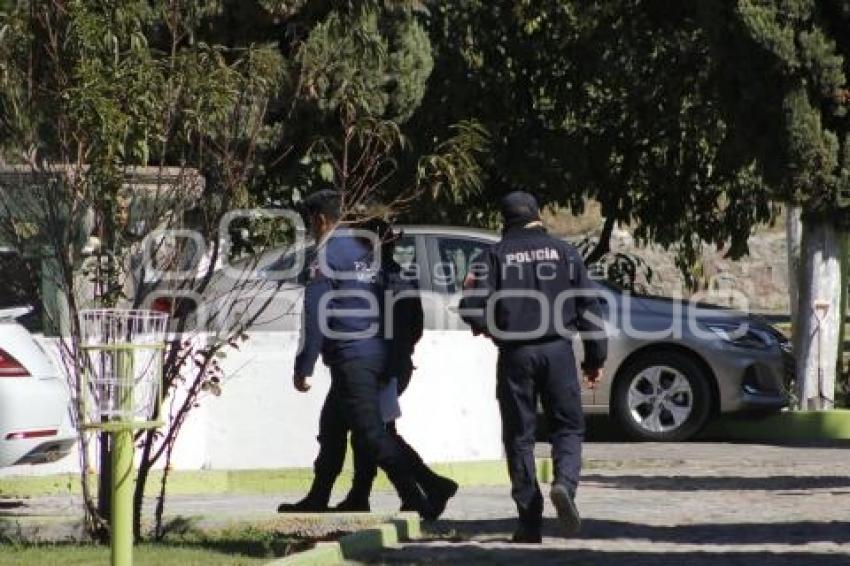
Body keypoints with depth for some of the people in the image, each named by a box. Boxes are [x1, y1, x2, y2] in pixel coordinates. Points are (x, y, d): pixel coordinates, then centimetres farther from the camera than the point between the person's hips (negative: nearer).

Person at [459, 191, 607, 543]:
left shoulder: (495, 256, 2)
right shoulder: (564, 253, 7)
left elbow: (471, 306, -8)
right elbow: (589, 306, 5)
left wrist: (488, 328, 14)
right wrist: (595, 358, 11)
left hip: (515, 355, 0)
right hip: (558, 351, 1)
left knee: (519, 436, 6)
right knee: (568, 427, 10)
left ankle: (530, 523, 3)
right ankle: (565, 482, -20)